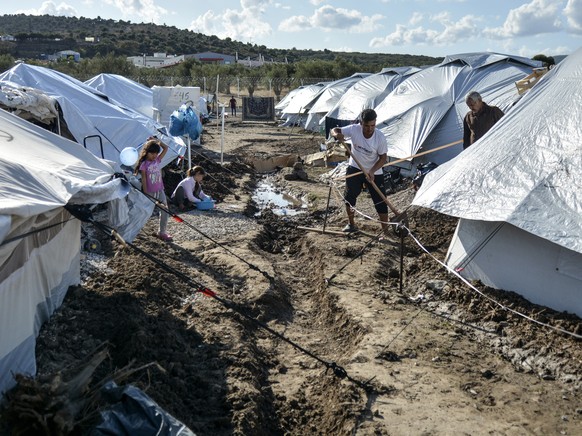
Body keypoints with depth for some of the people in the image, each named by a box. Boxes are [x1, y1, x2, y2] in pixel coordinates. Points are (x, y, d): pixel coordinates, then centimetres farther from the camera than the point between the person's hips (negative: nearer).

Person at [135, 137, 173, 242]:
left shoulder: (158, 160, 4)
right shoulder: (144, 164, -10)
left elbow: (166, 148, 4)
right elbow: (143, 179, -11)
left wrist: (156, 140, 0)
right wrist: (146, 194, -14)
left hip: (159, 190, 4)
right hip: (150, 192, -4)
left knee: (165, 210, -3)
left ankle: (162, 232, 6)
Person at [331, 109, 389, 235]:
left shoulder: (380, 137, -24)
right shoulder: (354, 130, -21)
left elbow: (383, 158, -14)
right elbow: (334, 130, -12)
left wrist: (372, 171, -28)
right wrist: (337, 134, -37)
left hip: (374, 173, -2)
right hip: (354, 169, 2)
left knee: (380, 202, -4)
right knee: (350, 196, 10)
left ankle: (386, 231, 6)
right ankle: (351, 224, 30)